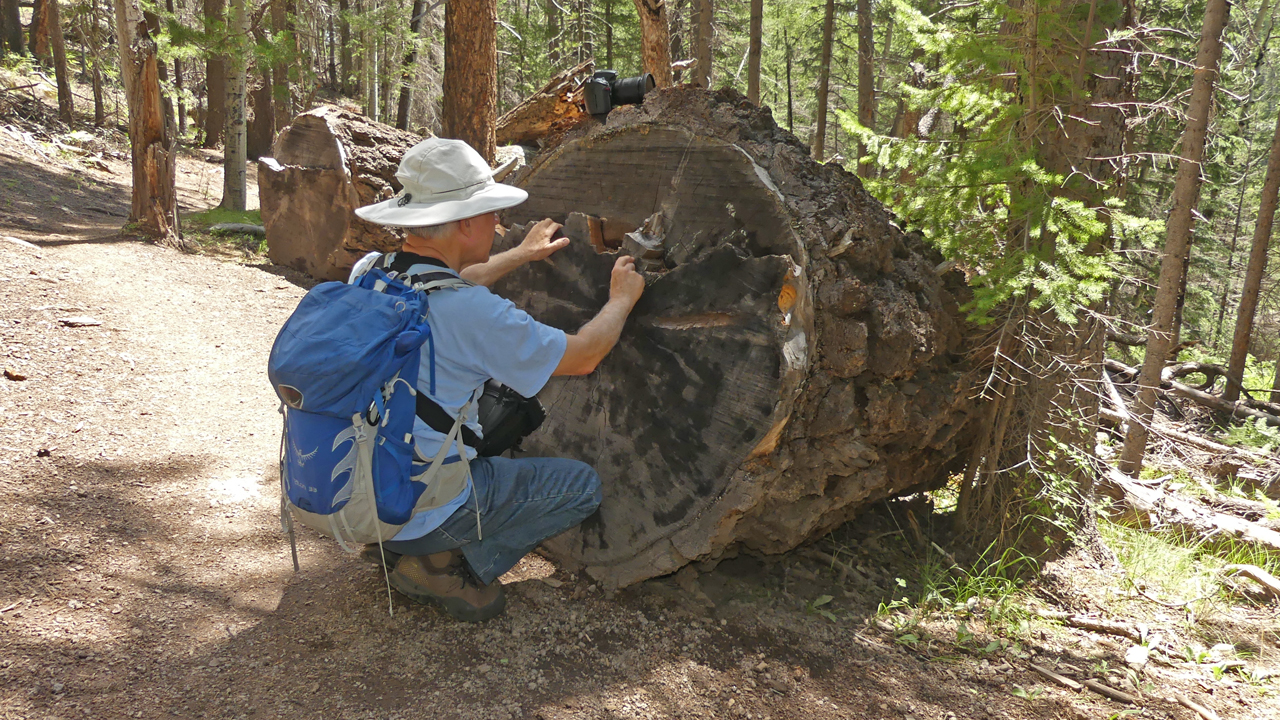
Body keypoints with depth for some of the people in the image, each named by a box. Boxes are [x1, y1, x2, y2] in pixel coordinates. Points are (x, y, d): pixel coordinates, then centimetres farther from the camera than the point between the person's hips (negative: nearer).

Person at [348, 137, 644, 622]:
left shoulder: (366, 273, -4)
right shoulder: (472, 313, -26)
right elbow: (582, 357, -12)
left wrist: (522, 254, 30)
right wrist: (622, 298, 7)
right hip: (420, 509, -7)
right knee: (582, 484, 7)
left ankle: (396, 544, 16)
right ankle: (441, 564, 1)